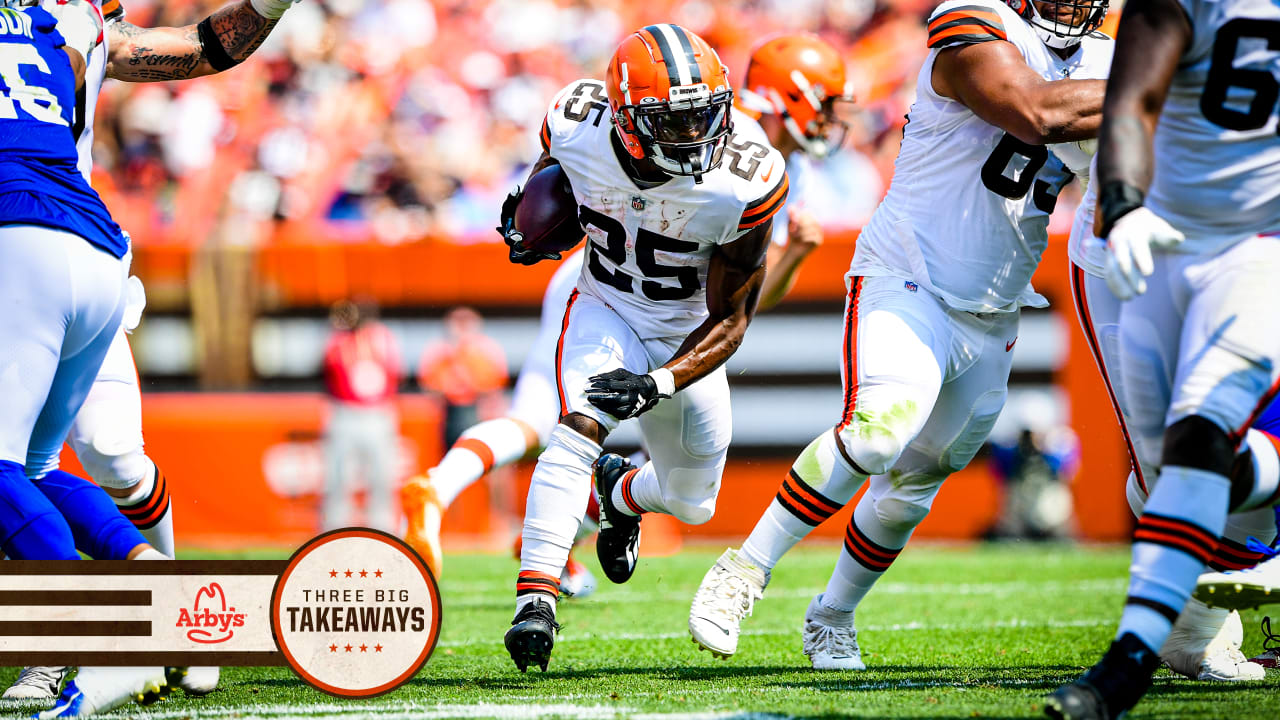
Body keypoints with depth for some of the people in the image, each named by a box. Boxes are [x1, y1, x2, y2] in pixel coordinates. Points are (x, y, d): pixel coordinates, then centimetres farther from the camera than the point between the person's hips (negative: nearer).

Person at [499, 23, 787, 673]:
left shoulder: (742, 188, -30)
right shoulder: (578, 127, -25)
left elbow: (730, 320, -21)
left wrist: (661, 384, -34)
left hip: (687, 337, 1)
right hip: (607, 309, -1)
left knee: (691, 503, 14)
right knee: (579, 429, -30)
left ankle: (618, 490, 49)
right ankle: (535, 603, -33)